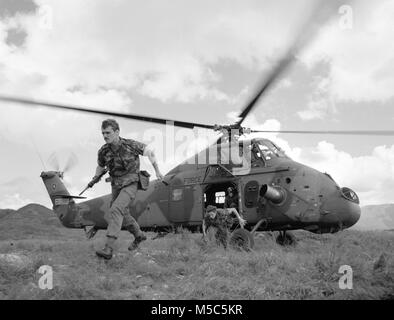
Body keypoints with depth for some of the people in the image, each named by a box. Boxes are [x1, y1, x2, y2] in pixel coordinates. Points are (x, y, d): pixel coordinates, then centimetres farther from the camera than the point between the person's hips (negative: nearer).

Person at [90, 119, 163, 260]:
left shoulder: (131, 145, -20)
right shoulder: (103, 151, -8)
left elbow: (149, 152, -3)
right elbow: (100, 167, 15)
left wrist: (157, 171, 1)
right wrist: (95, 179, -2)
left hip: (130, 185, -6)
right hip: (116, 186, 6)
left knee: (115, 211, -25)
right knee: (123, 214, 19)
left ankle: (108, 249, -29)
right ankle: (139, 235, 45)